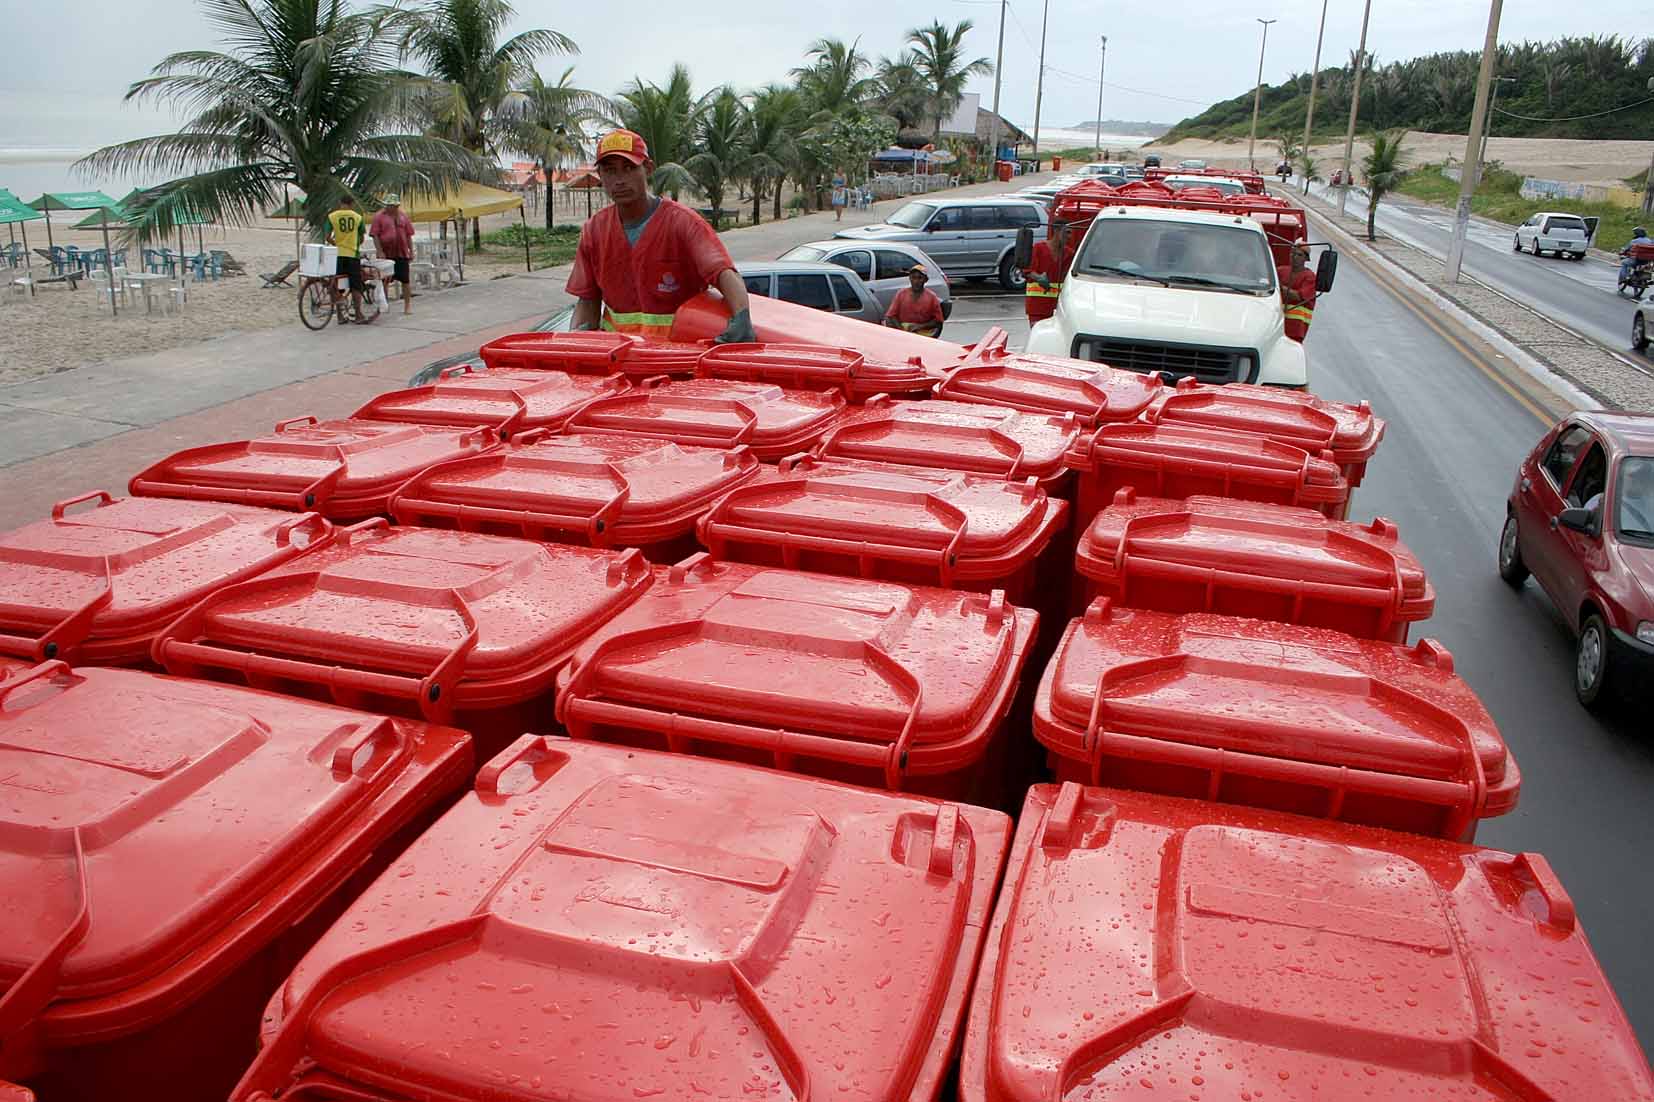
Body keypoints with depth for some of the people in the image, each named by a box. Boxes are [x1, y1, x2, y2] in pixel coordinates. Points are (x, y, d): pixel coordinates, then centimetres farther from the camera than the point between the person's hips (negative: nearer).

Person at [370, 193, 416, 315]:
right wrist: (380, 251, -12)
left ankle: (407, 306, 13)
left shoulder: (403, 215, 8)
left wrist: (411, 251, 7)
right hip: (385, 254, -2)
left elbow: (409, 235, 11)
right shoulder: (379, 216, -1)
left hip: (402, 254, 2)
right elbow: (375, 235, -4)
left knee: (405, 280, 4)